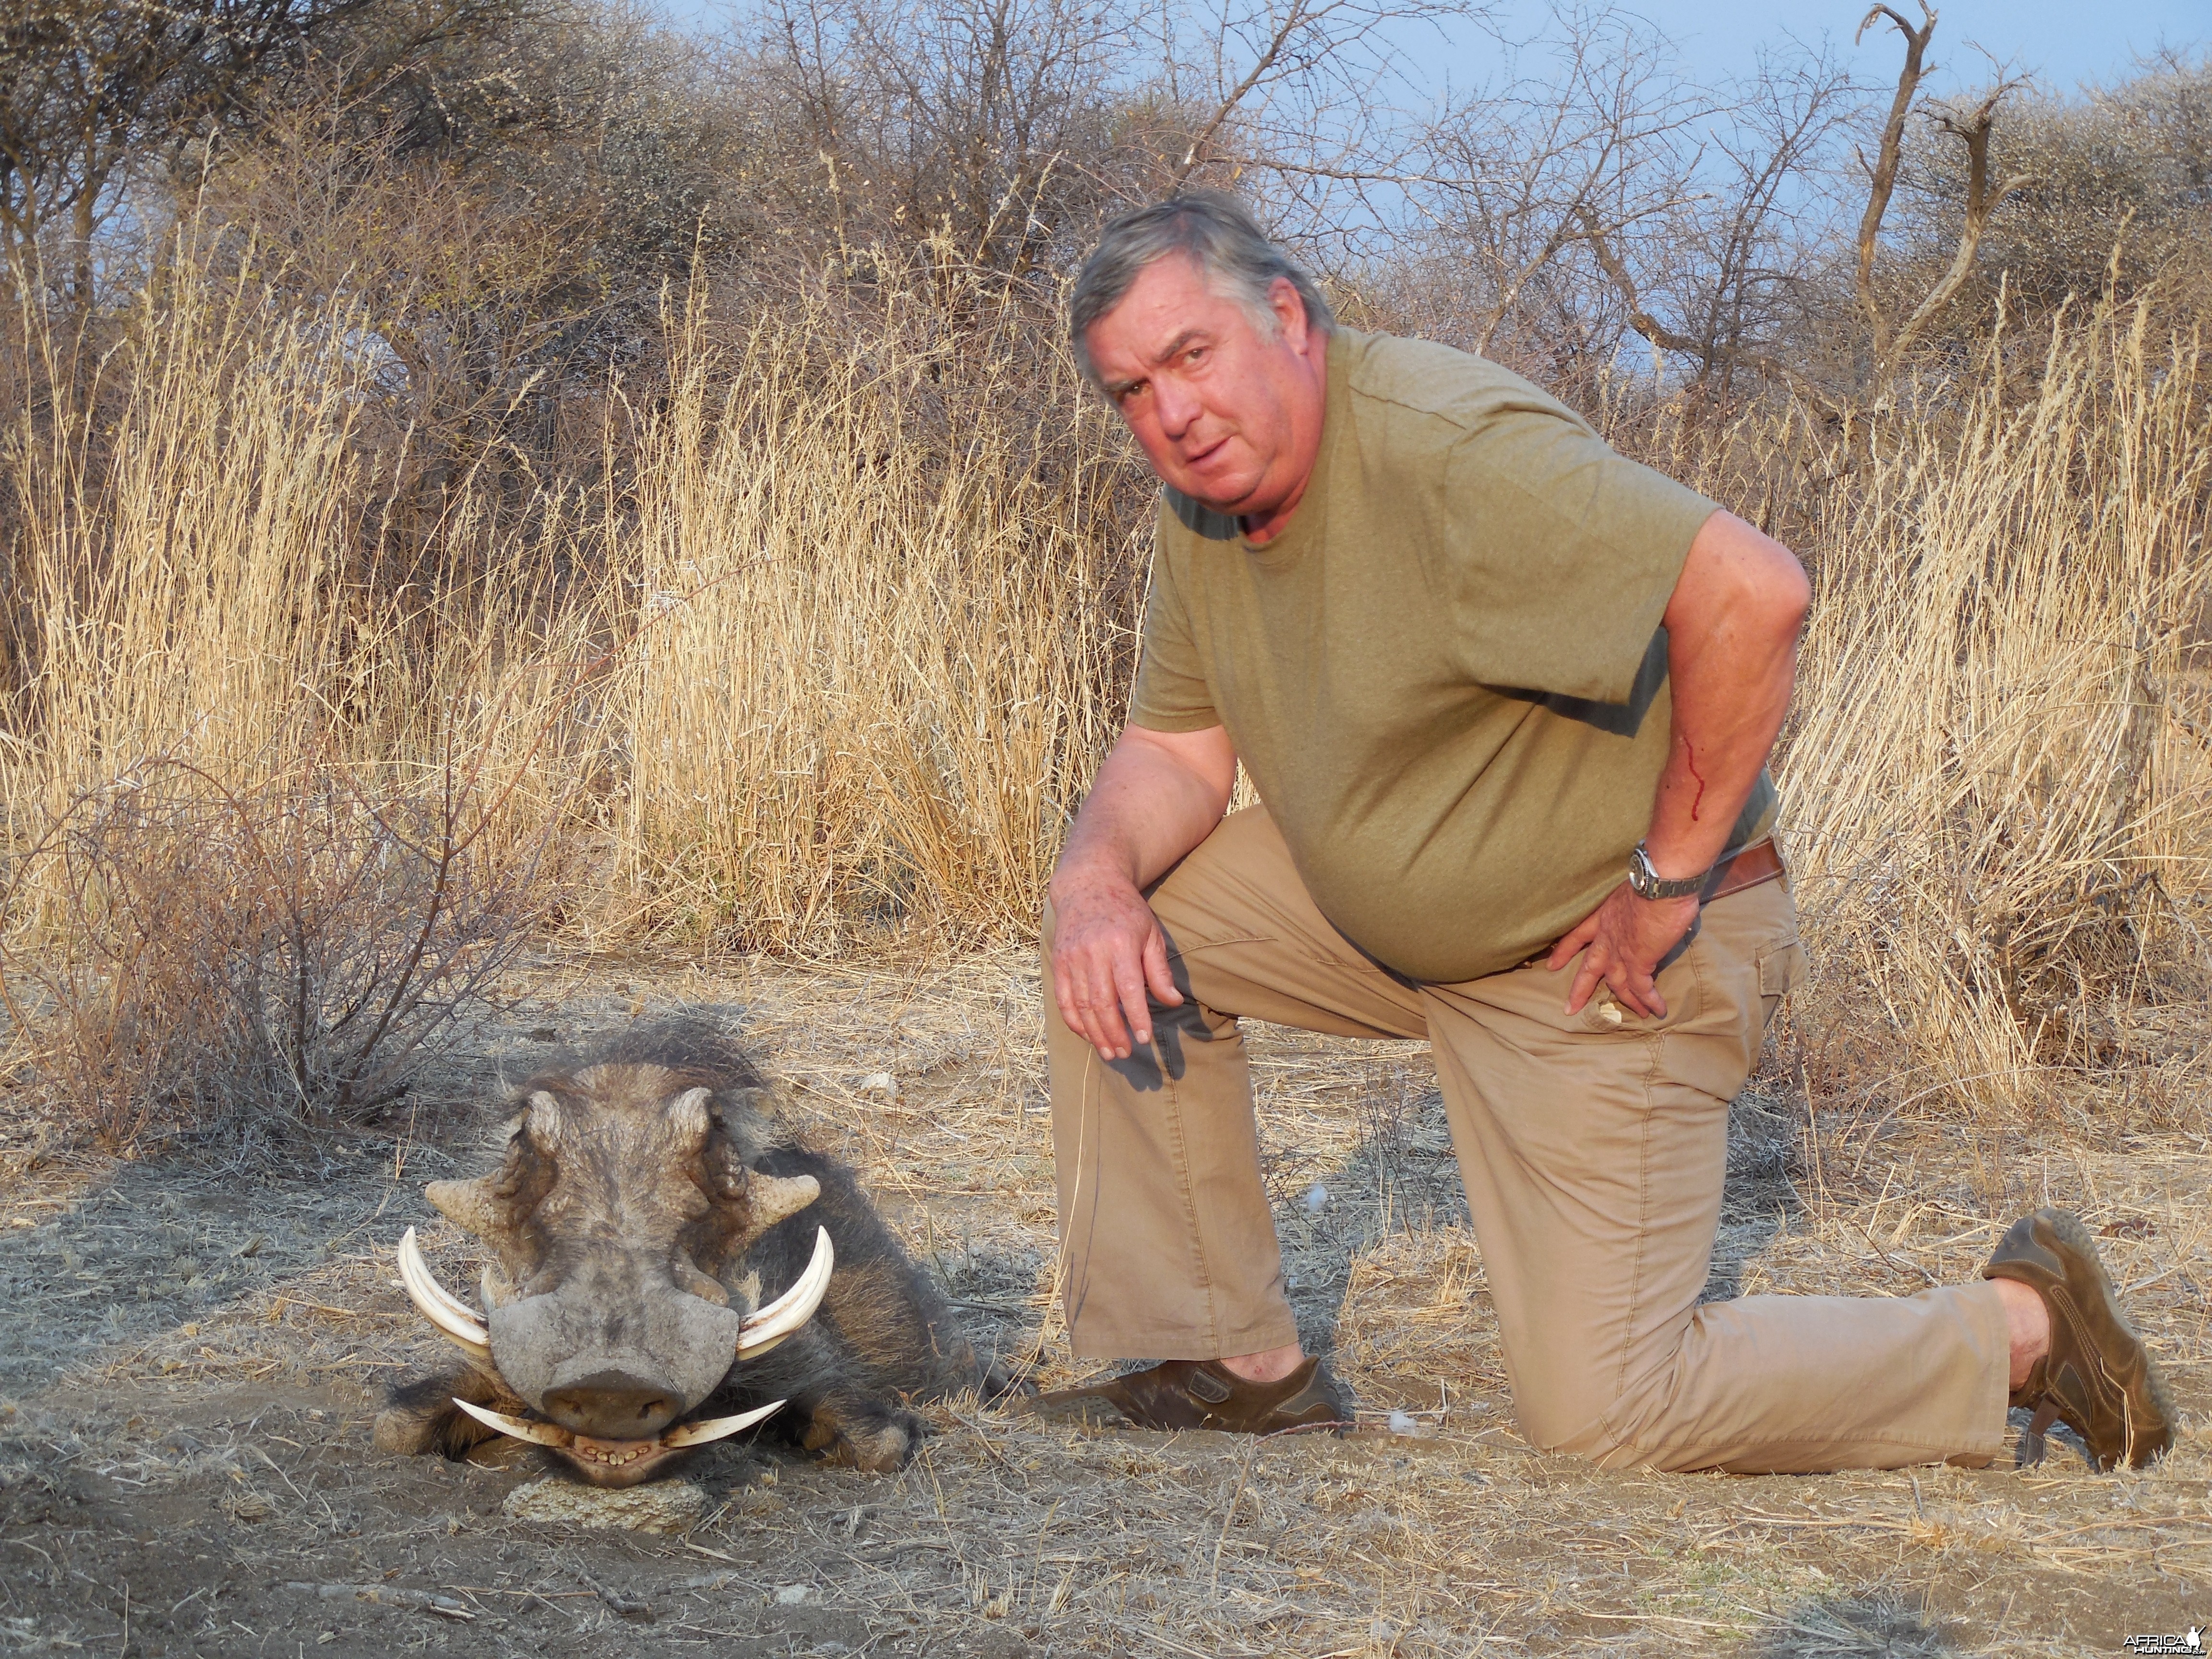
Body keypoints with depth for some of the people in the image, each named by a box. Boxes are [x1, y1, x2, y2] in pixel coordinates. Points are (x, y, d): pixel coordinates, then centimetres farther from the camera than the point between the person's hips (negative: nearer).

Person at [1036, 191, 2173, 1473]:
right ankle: (1236, 1367, 8)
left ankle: (2017, 1329, 9)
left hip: (1601, 954, -8)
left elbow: (1754, 594, -36)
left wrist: (1668, 881, -27)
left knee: (1602, 1412, -9)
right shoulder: (1206, 500, -1)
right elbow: (1179, 748, 7)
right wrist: (1096, 878, -16)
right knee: (1124, 936, -2)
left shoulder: (1445, 450, -29)